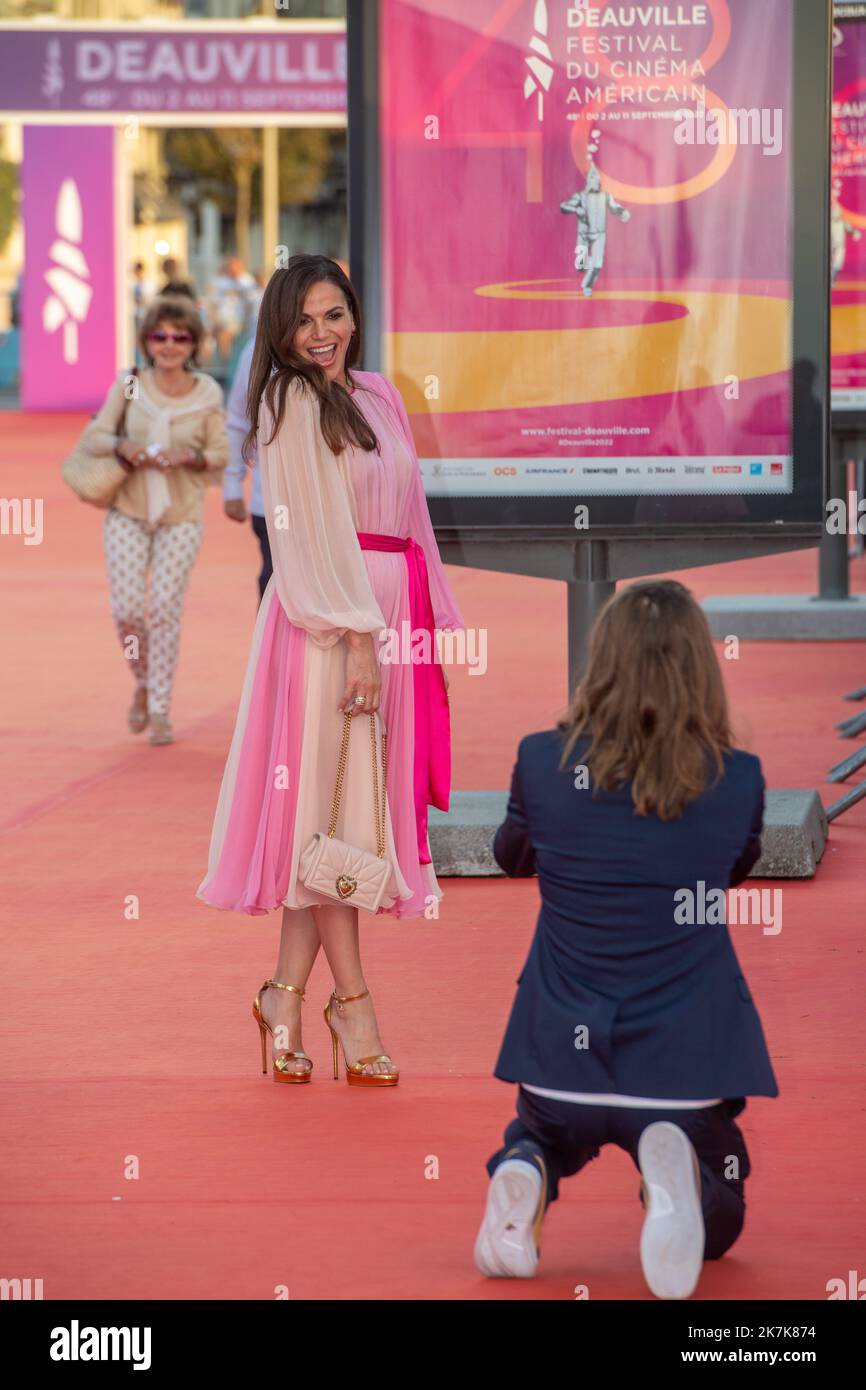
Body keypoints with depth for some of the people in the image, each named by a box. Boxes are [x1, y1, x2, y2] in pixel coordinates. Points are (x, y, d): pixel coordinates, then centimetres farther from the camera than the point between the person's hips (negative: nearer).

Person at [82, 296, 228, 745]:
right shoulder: (128, 385, 0)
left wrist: (188, 458, -16)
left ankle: (160, 708, 4)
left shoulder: (207, 394, -1)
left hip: (181, 513, -1)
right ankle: (143, 683, 23)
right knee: (127, 608, -7)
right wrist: (123, 447, -18)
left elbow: (221, 453, 3)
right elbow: (94, 435, 2)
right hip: (128, 509, 1)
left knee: (166, 607, -8)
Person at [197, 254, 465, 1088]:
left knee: (356, 802, 5)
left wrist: (432, 621, 11)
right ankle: (351, 1003, 1)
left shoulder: (378, 396, 17)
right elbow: (314, 528, -11)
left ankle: (287, 995, 9)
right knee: (336, 799, -3)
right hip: (330, 618, -7)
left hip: (388, 611, 7)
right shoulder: (293, 401, -5)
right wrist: (358, 634, -17)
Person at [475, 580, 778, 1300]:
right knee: (715, 1227, 22)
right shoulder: (739, 781, -9)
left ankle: (522, 1181, -4)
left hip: (563, 1058, 2)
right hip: (685, 1063, -2)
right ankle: (677, 1175, -16)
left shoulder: (544, 762, -8)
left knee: (538, 1142, 36)